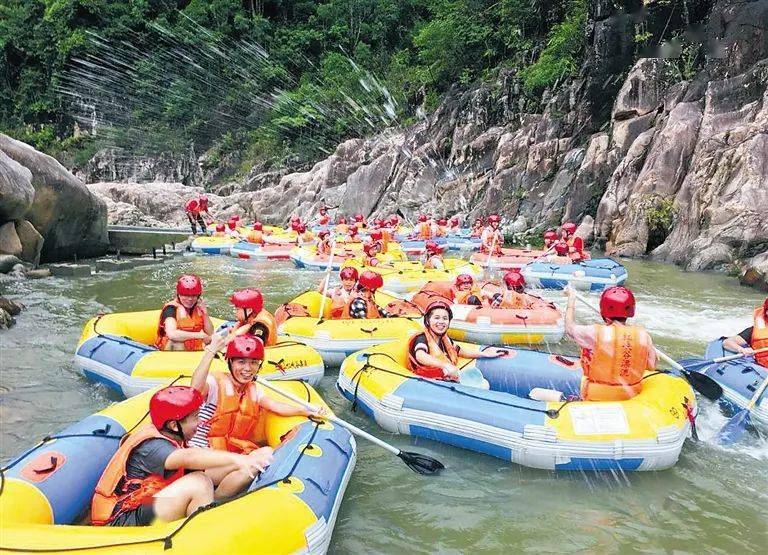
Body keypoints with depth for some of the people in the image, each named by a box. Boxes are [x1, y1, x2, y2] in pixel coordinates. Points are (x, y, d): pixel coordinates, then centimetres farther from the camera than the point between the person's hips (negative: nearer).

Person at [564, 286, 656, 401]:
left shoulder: (596, 333, -17)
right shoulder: (643, 335, -9)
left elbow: (570, 327, 1)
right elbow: (651, 366, 0)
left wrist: (571, 297, 12)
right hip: (631, 396, 4)